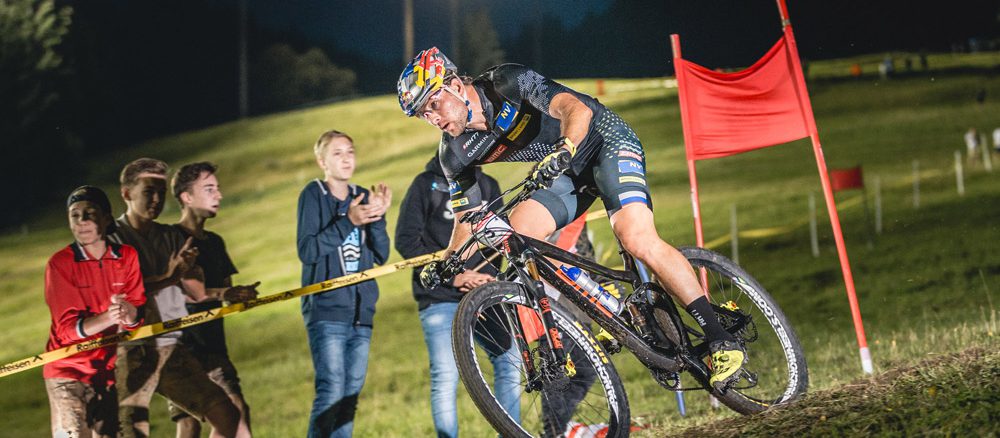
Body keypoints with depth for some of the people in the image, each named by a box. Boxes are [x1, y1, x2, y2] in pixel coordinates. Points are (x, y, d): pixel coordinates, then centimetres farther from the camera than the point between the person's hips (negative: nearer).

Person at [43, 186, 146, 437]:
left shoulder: (127, 256, 1)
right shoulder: (60, 263, -10)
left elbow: (136, 318, -6)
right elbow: (68, 327, -17)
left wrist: (128, 311, -30)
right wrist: (106, 318, -34)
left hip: (108, 370, 4)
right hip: (68, 372, -4)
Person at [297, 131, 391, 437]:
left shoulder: (363, 197, 14)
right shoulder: (313, 195, 0)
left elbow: (381, 256, 7)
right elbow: (307, 251, -12)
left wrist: (377, 218, -10)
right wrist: (348, 222, -22)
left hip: (361, 311, 6)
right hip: (326, 310, -6)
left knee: (351, 392, 6)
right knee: (331, 390, -15)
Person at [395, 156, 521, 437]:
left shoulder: (488, 186, 18)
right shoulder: (426, 184, 5)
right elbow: (406, 241, -2)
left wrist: (488, 276, -3)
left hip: (484, 293, 4)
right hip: (440, 296, -3)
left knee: (510, 364, -8)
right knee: (445, 377, -11)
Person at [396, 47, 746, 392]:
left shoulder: (508, 83, -25)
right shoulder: (455, 153, -7)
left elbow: (578, 109, -38)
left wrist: (564, 150, -58)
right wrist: (447, 264, -18)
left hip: (604, 140, -7)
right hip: (567, 172, 7)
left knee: (638, 241, -25)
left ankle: (722, 341, -20)